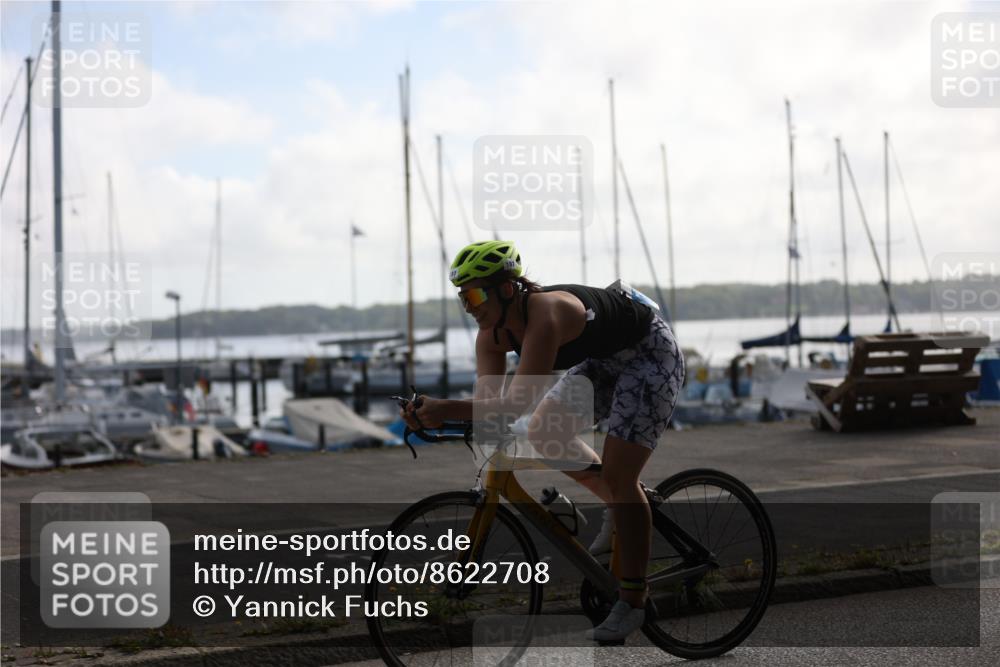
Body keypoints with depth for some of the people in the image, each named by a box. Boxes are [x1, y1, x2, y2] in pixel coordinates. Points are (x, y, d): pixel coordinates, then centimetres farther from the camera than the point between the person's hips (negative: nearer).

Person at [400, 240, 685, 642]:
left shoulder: (545, 313, -37)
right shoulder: (493, 333, -12)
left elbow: (518, 401, -44)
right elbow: (487, 401, -19)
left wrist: (449, 409, -52)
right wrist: (430, 413, -35)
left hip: (650, 354, -8)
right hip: (602, 359, 8)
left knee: (617, 474, -14)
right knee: (543, 434, 2)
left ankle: (632, 602, -5)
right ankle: (619, 506, 23)